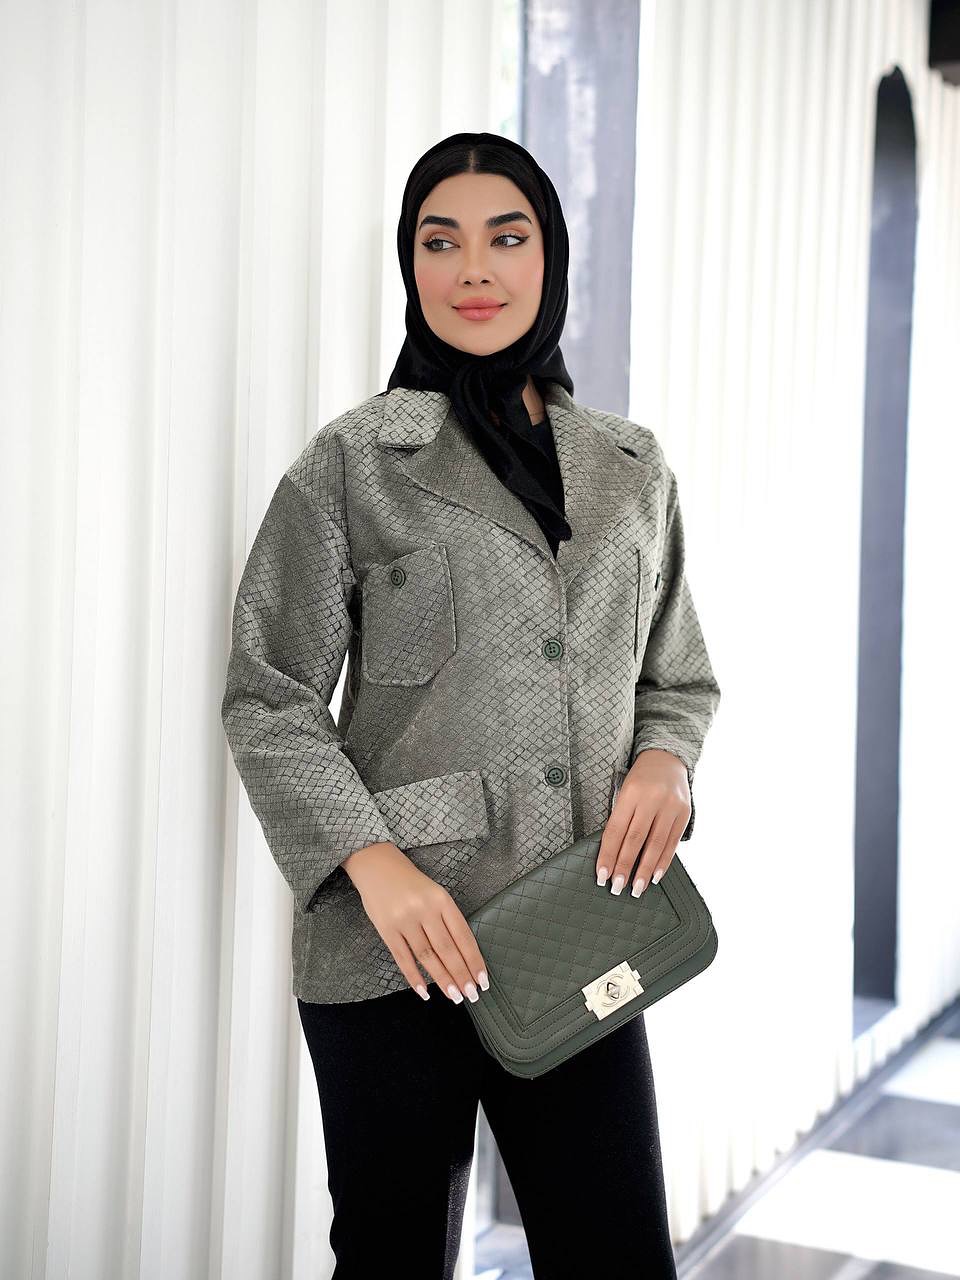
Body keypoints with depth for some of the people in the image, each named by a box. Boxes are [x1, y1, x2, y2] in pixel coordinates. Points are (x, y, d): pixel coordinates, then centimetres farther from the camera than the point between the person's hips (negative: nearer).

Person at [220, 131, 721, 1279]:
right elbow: (266, 696, -2)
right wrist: (371, 859, -16)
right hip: (393, 948, -3)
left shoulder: (632, 467, 12)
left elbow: (681, 678, 19)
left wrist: (665, 760, -3)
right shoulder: (354, 461, 0)